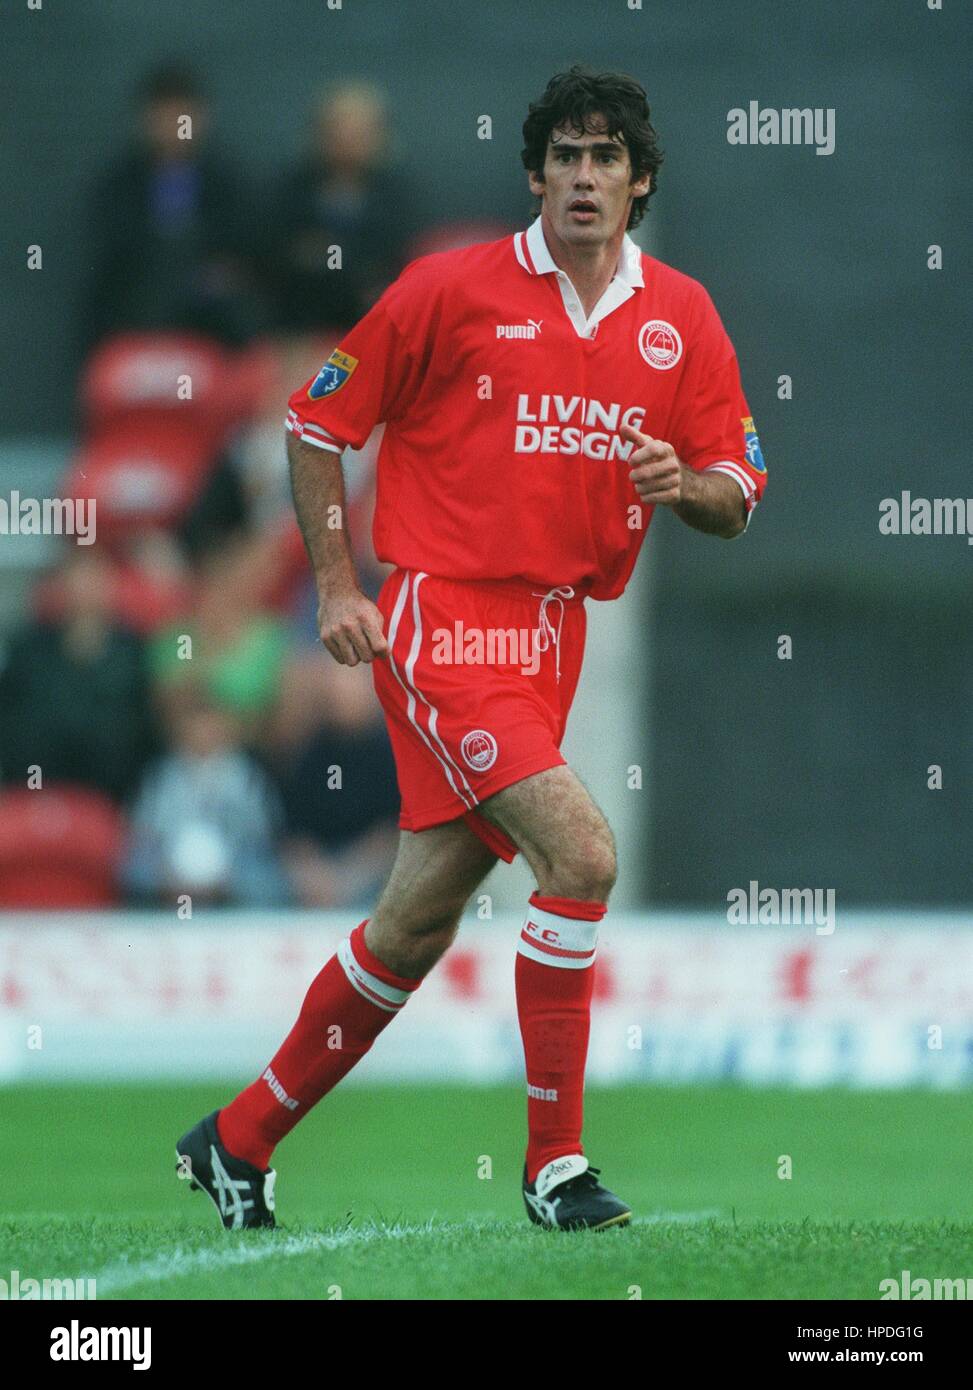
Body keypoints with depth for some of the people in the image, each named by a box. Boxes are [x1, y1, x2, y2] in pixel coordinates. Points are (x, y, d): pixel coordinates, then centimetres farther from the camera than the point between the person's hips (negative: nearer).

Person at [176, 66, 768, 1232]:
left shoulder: (682, 319, 7)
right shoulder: (453, 291, -5)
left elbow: (736, 498, 9)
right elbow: (316, 419, 3)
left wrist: (687, 485, -14)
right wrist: (335, 587, -4)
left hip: (553, 633, 6)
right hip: (444, 614, -5)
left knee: (418, 925, 10)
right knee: (581, 854, -21)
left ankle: (242, 1138, 26)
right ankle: (555, 1161, -12)